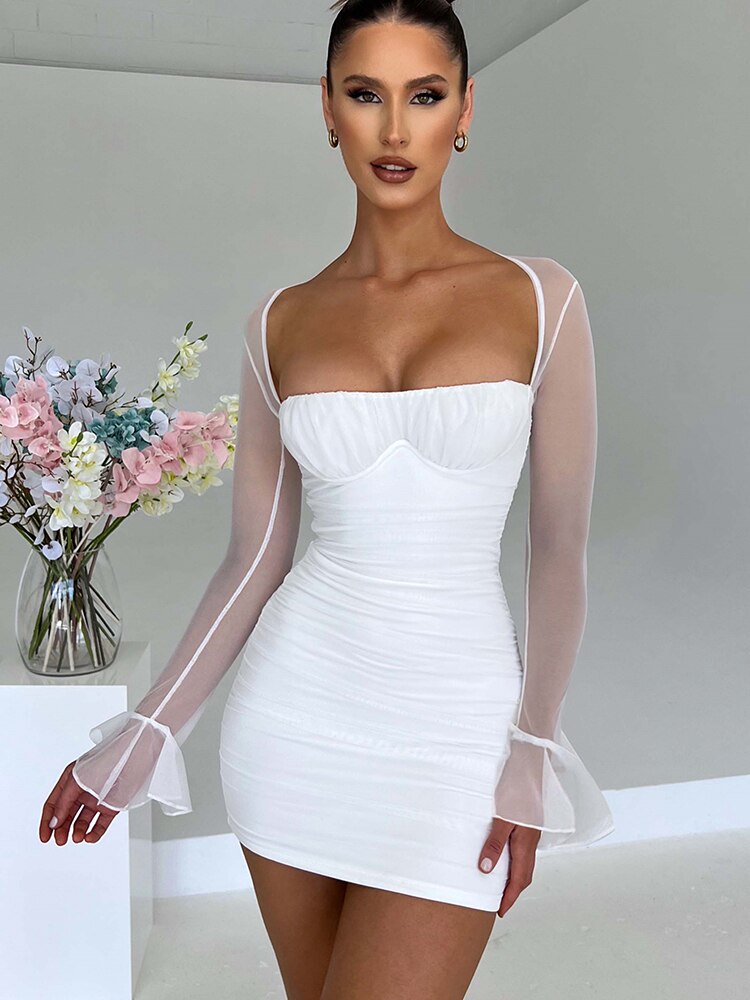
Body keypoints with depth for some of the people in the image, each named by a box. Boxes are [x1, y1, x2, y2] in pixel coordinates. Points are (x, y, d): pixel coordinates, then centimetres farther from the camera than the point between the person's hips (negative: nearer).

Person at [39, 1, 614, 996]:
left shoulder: (539, 298, -3)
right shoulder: (281, 322, 2)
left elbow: (560, 549, -2)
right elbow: (253, 558, 4)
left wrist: (533, 753, -6)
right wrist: (146, 733, 2)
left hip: (454, 726, -2)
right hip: (296, 713, 3)